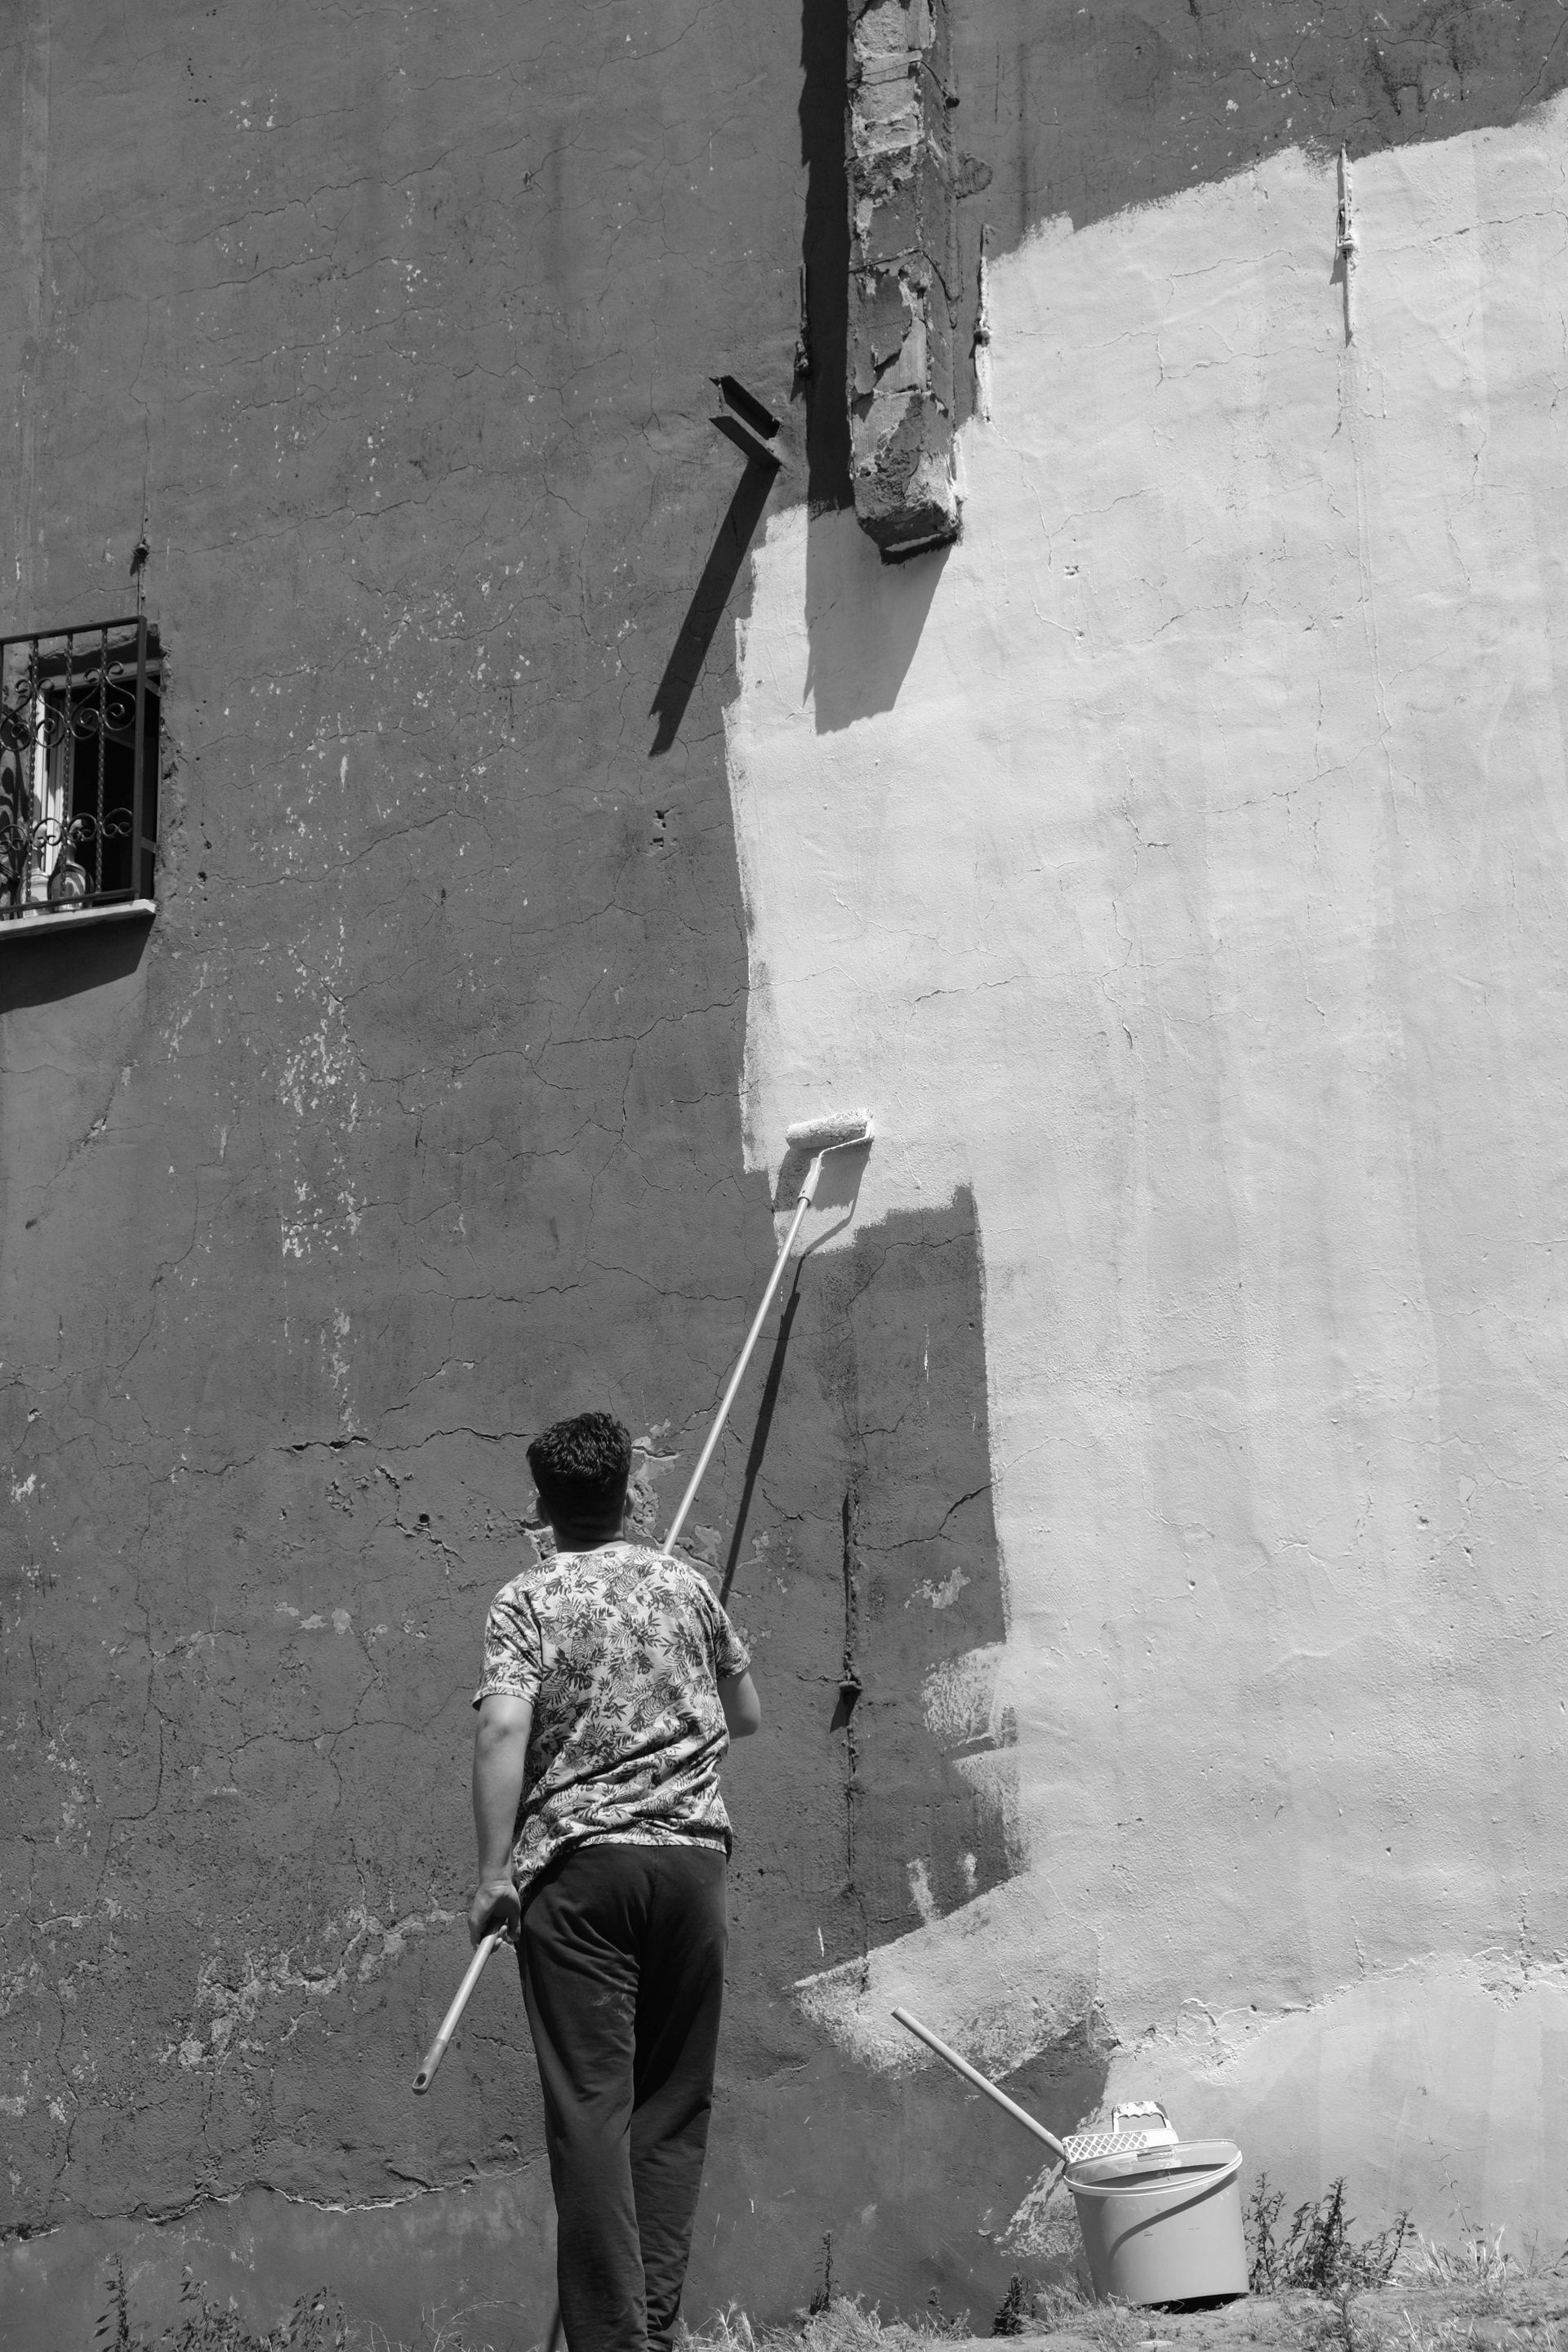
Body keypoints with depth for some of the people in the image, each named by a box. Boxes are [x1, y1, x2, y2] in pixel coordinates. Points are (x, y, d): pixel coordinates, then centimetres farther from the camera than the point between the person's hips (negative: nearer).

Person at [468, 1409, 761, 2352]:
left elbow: (504, 1729, -13)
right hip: (693, 1854, 3)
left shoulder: (528, 1600, 1)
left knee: (591, 2105, -2)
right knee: (675, 2103, 11)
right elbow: (747, 1716, 21)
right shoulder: (686, 1583, 11)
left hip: (575, 1860, -2)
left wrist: (494, 1872, -11)